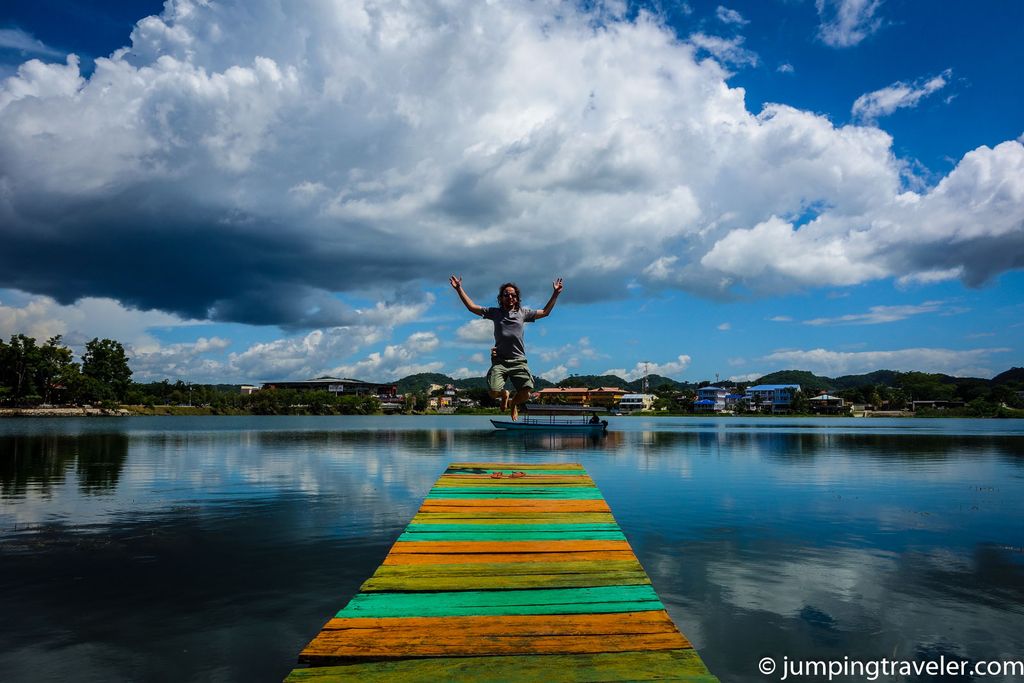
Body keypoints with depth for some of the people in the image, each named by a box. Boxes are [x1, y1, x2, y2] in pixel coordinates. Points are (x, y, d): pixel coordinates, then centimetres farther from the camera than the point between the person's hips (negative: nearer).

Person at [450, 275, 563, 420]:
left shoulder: (523, 312, 17)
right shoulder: (495, 312, 14)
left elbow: (545, 312, 24)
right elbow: (472, 307, 17)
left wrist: (555, 294, 18)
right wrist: (459, 289, 14)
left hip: (519, 361, 1)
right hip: (499, 360, 0)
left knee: (525, 394, -12)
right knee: (494, 392, -17)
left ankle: (513, 403, 27)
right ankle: (505, 394, 23)